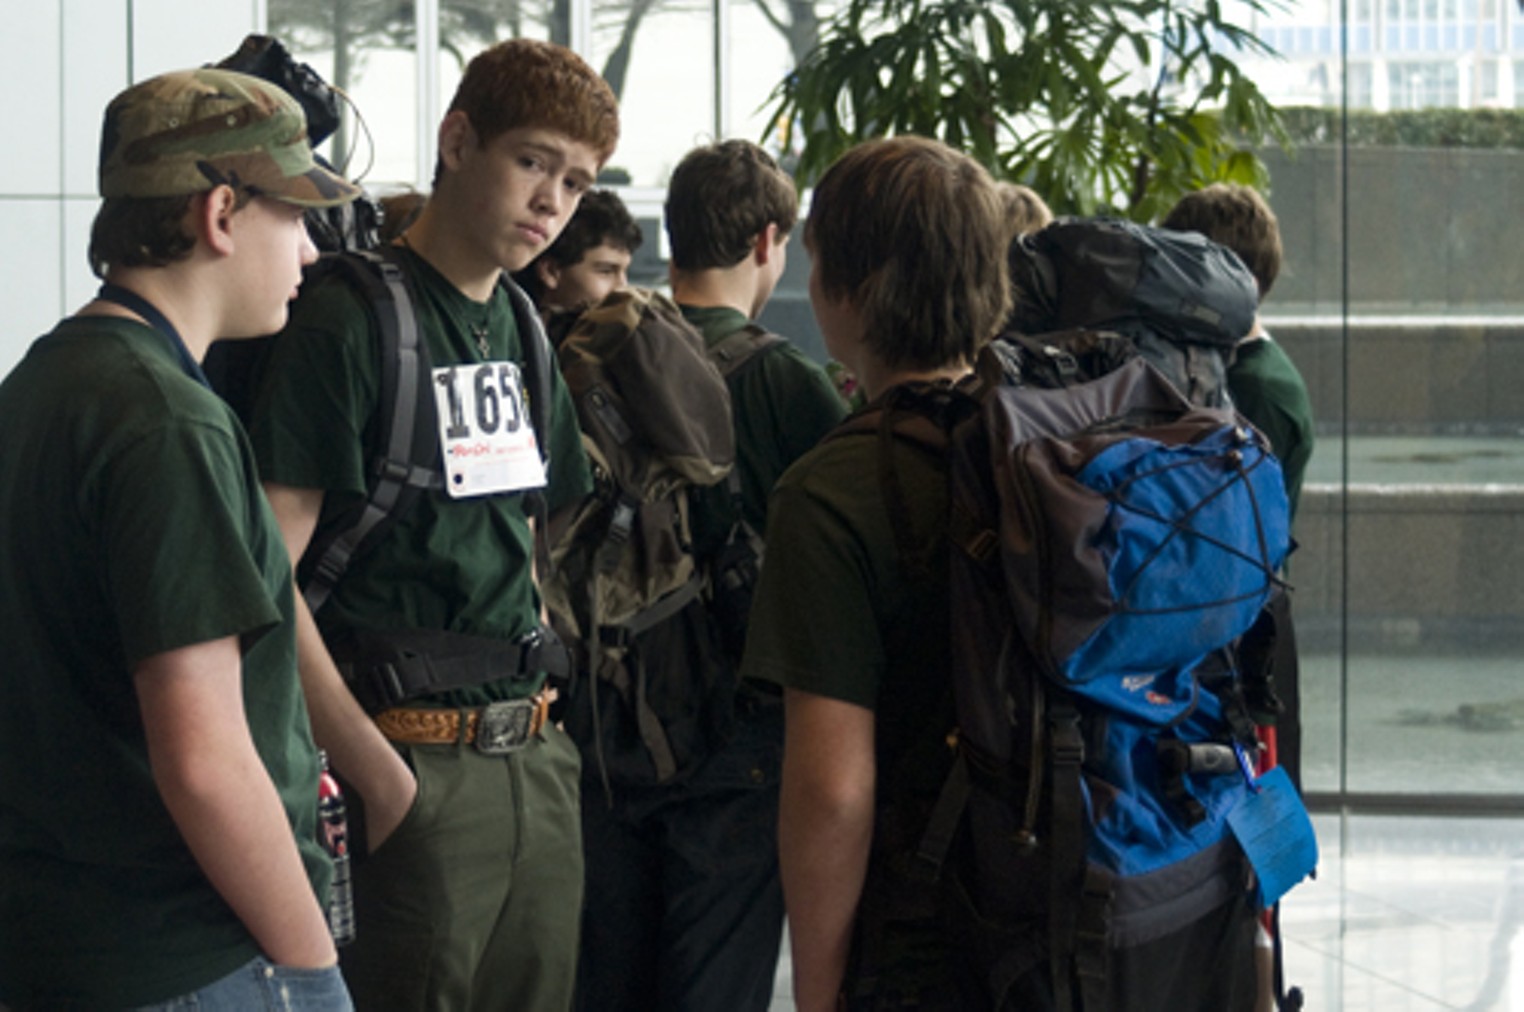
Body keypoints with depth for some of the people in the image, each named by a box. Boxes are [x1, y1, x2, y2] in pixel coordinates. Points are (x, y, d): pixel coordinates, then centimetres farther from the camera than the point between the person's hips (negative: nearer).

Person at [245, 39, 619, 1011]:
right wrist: (374, 771, -18)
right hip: (413, 760, -7)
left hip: (534, 754, 7)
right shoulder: (349, 320, -10)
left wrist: (542, 713, 12)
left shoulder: (522, 328, 15)